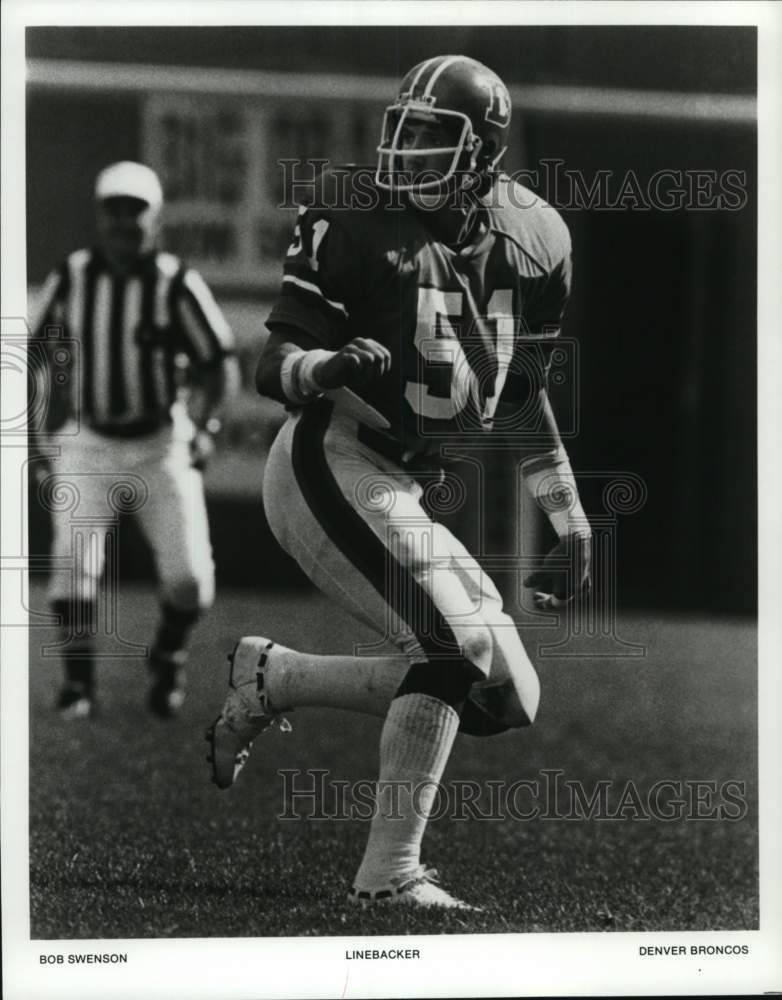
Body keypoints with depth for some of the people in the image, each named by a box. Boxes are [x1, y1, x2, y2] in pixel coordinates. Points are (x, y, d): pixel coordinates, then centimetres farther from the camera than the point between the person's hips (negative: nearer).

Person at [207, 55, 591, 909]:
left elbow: (521, 397, 18)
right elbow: (274, 366, -10)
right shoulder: (357, 224, -10)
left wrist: (571, 527, 19)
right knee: (461, 650, -20)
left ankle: (269, 678, 9)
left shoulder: (530, 244, 6)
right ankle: (390, 871, -11)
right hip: (330, 464, -7)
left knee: (499, 693, 3)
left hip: (396, 488, 7)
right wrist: (331, 367, -33)